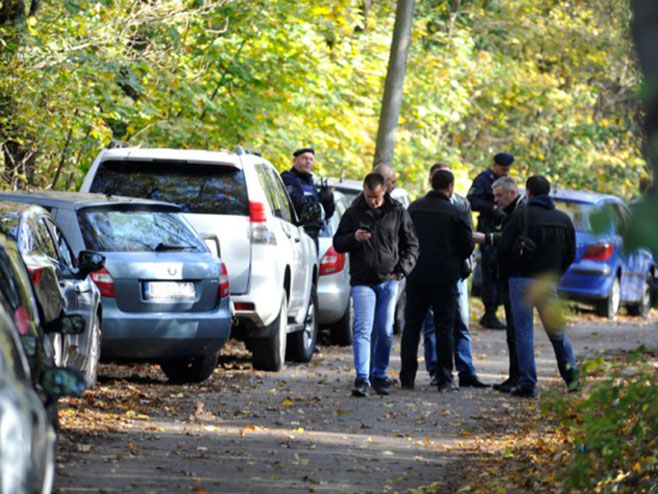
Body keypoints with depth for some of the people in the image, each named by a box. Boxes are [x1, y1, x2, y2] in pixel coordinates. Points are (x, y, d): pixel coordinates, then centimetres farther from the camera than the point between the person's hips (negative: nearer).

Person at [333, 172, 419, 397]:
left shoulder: (398, 213, 6)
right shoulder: (353, 213, 5)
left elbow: (411, 245, 12)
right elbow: (338, 243, 10)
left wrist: (401, 271, -2)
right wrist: (353, 238, -12)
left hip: (389, 281, 1)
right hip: (362, 280, -1)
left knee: (385, 332, 5)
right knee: (363, 329, -11)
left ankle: (379, 375, 19)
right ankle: (362, 379, -15)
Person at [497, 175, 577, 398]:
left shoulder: (521, 215, -6)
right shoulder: (563, 219, 8)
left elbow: (503, 250, -8)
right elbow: (571, 254, 11)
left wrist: (511, 271, 9)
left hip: (522, 280, -4)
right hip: (549, 283, 4)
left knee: (523, 332, -1)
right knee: (556, 331, 16)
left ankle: (527, 383, -3)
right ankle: (570, 373, 12)